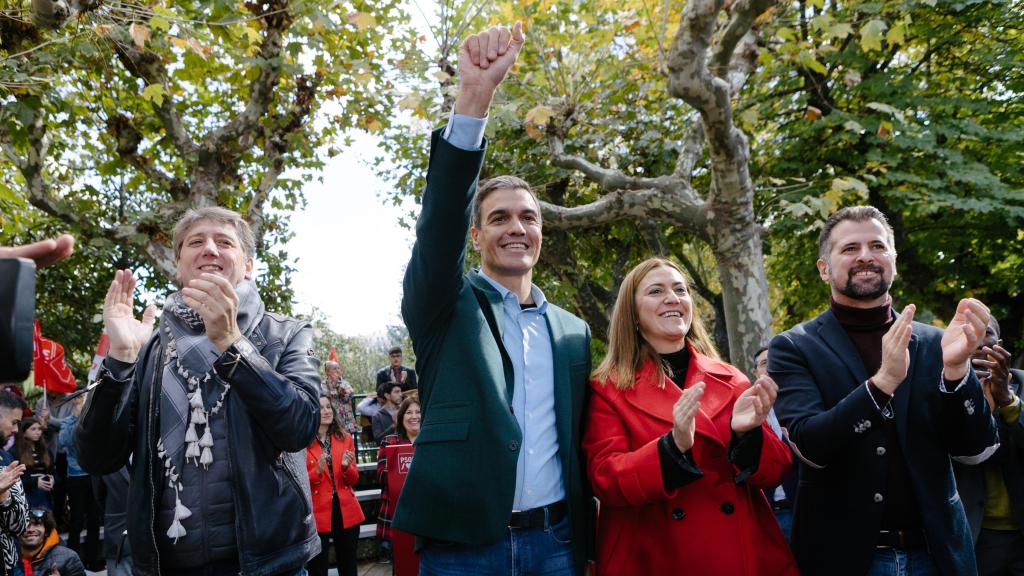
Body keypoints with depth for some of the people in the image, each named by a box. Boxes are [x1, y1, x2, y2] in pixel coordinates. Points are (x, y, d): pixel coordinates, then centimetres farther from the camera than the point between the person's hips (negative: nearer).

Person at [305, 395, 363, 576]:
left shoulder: (345, 438, 7)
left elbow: (353, 480, 8)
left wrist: (346, 467, -12)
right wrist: (317, 471, -22)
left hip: (346, 511, 4)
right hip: (316, 513, -4)